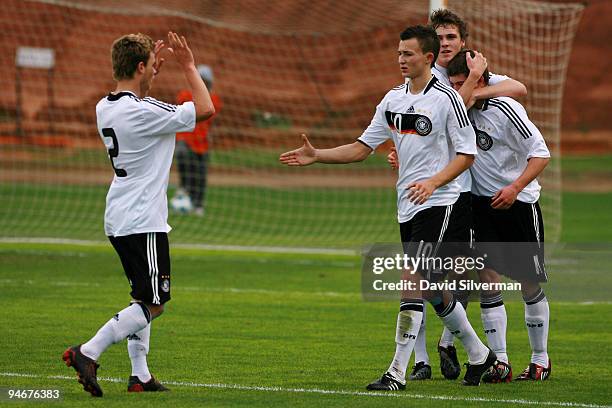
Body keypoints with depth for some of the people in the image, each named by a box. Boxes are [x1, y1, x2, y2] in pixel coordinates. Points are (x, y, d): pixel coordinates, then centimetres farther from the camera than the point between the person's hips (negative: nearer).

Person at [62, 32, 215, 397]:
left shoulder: (104, 108, 6)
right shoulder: (143, 112, -20)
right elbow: (205, 109, -13)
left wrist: (154, 66, 25)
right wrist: (189, 66, -4)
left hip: (118, 220, 9)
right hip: (144, 222, -9)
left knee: (144, 296, 17)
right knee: (153, 303, -6)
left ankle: (140, 376, 16)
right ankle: (88, 353, -16)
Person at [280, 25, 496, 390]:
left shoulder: (446, 98, -10)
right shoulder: (393, 99, 11)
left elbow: (467, 153, -10)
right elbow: (363, 147, 13)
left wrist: (433, 182, -24)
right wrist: (316, 156, 2)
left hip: (438, 203, -8)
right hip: (408, 207, 8)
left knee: (413, 280, -15)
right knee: (434, 291, 13)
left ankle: (397, 373, -13)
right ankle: (479, 355, 31)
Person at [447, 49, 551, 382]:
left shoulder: (505, 110, -17)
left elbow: (541, 153, -15)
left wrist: (515, 187, -27)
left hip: (519, 202, -5)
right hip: (482, 202, 5)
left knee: (530, 284, 3)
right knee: (487, 279, -6)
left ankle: (540, 360, 18)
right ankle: (500, 362, -3)